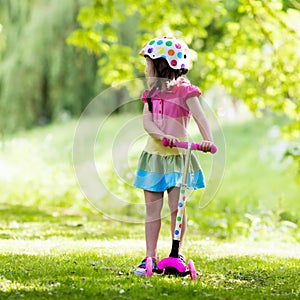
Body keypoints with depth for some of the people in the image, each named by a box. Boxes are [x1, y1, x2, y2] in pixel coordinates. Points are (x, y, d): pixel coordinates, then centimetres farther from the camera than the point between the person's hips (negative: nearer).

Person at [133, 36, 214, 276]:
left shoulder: (184, 90, -6)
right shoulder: (152, 92, 10)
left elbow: (199, 116, -20)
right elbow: (146, 120, -5)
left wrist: (208, 140, -38)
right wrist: (163, 135, -25)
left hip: (177, 157, -4)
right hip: (154, 154, 4)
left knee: (177, 207, -5)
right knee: (152, 208, 2)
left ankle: (177, 254, 8)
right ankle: (150, 256, 5)